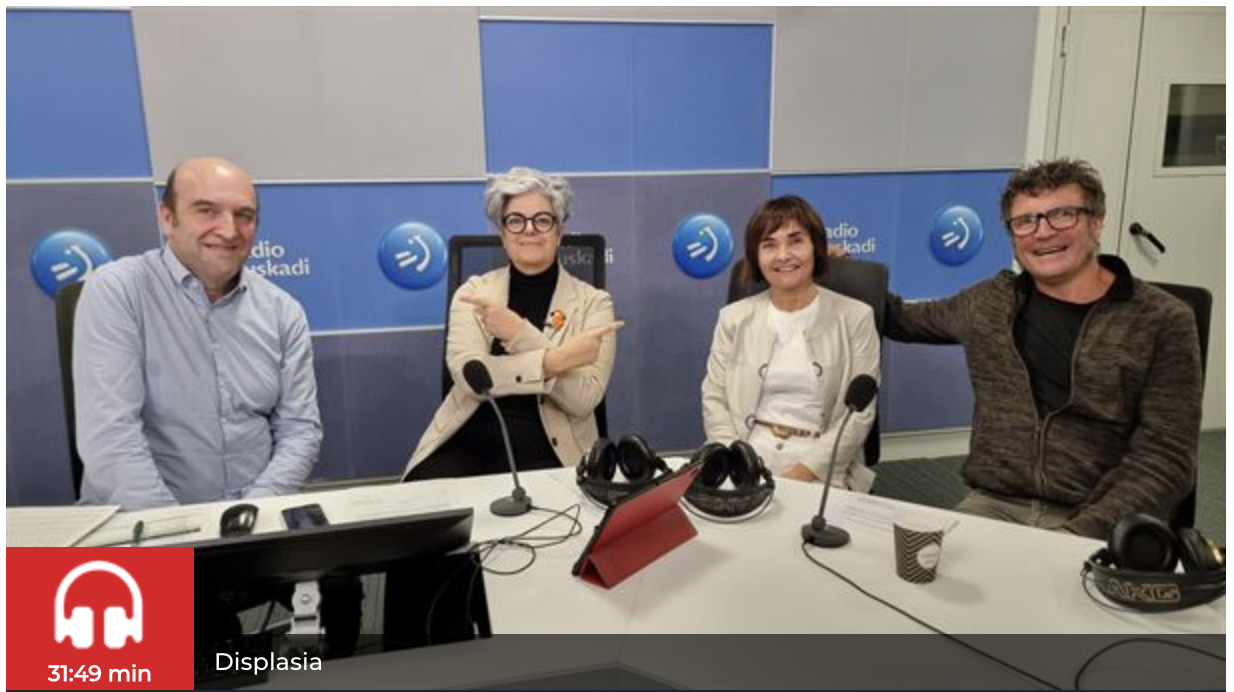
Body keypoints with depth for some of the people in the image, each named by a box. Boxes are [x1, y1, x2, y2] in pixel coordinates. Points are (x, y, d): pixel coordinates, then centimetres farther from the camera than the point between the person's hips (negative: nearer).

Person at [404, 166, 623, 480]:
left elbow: (584, 399, -10)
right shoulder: (474, 292, 7)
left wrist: (520, 334, -20)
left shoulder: (593, 302, 3)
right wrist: (556, 359, -21)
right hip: (467, 447, 2)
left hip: (548, 454, -1)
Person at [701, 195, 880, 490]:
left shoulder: (855, 317, 4)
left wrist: (803, 472, -14)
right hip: (748, 458, 1)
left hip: (821, 470, -1)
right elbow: (714, 399, 5)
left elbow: (860, 414, -2)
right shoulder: (734, 318, 10)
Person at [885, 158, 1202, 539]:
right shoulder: (990, 301, 8)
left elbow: (1164, 457, -8)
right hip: (991, 507, 3)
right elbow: (908, 320, 27)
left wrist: (1083, 533, -20)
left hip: (1097, 526, -2)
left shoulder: (1162, 322, -2)